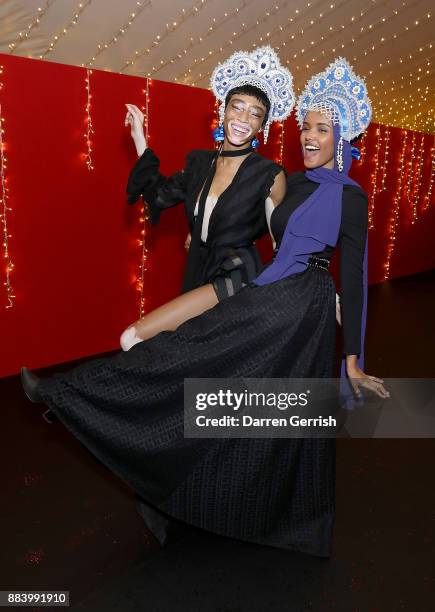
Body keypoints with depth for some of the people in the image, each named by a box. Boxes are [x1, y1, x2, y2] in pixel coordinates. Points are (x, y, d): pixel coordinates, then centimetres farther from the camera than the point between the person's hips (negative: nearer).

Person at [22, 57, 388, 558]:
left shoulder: (350, 196, -8)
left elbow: (352, 277, -10)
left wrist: (352, 357, -10)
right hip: (267, 298, 7)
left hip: (300, 307, -7)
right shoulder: (295, 183, 12)